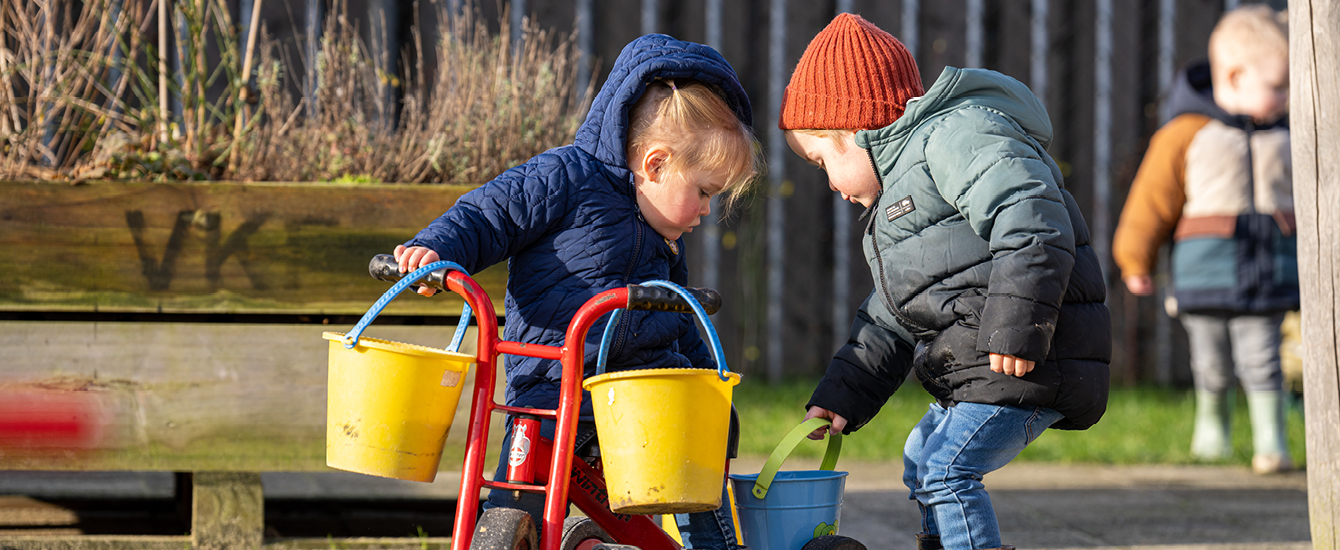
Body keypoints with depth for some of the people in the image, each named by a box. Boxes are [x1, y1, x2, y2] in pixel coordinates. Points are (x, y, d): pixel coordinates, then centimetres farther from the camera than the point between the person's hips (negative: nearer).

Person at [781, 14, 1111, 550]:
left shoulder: (957, 134, -9)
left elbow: (1032, 222, -24)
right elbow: (887, 324, 29)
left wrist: (1016, 329, -29)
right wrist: (840, 399, 19)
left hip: (1023, 361, -11)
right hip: (971, 369, 11)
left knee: (946, 467, -19)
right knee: (922, 461, 23)